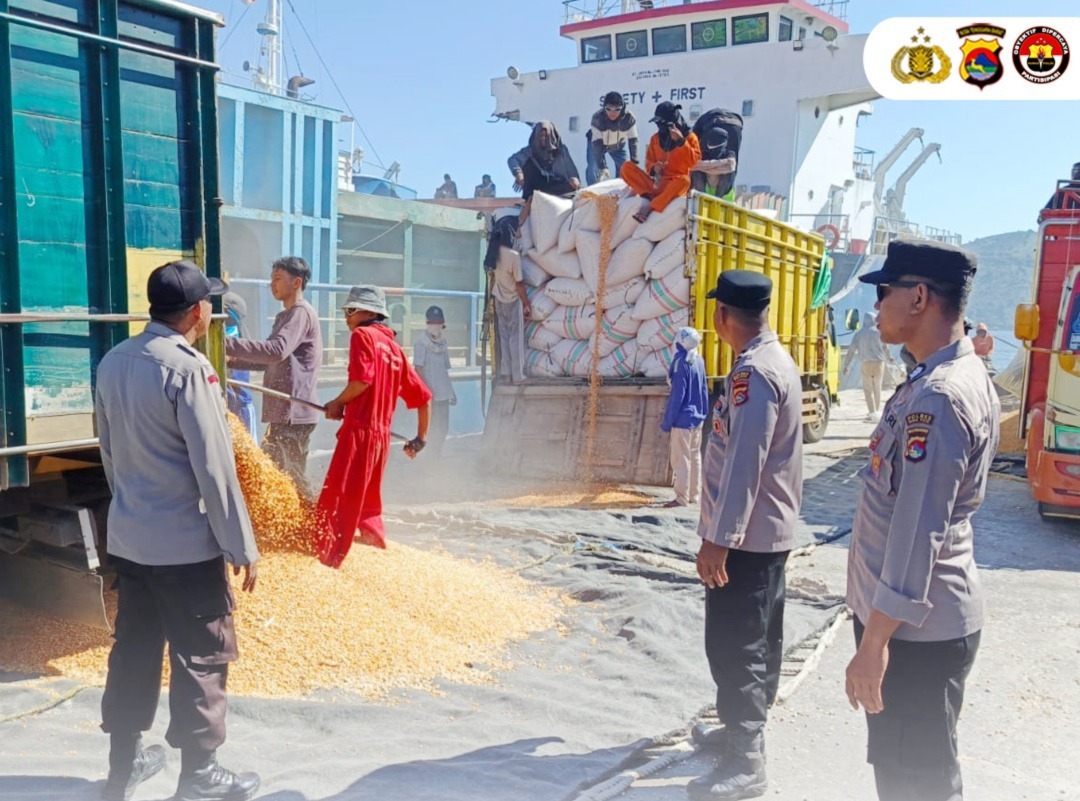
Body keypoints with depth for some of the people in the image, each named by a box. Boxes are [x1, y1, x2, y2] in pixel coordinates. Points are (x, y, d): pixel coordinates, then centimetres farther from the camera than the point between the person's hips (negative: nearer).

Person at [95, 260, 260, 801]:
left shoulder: (112, 362, 5)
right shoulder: (188, 368, -18)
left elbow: (108, 451, 15)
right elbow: (214, 467, -19)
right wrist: (241, 545, -12)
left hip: (127, 538, 8)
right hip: (186, 543, -7)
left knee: (133, 650, 18)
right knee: (203, 656, 6)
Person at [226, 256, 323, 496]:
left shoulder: (302, 312, -11)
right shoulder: (284, 316, 20)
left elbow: (277, 350, -26)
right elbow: (270, 361, 25)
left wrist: (228, 344, -27)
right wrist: (231, 360, 13)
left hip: (294, 411, -10)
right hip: (284, 411, 10)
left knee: (290, 477, -8)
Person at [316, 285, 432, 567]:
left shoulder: (362, 334, -2)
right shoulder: (395, 348, 18)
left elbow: (362, 379, -18)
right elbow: (424, 397, 17)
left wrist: (338, 403, -2)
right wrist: (420, 439, 24)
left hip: (359, 430, -8)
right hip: (382, 435, 8)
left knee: (337, 499, -8)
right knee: (367, 501, 21)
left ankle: (326, 560, -10)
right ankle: (376, 542, 26)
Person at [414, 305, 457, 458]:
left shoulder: (442, 343, 14)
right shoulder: (421, 344, -8)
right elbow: (418, 369, -12)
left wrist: (451, 391, 18)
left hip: (443, 393, 7)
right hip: (430, 395, -7)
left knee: (443, 428, 12)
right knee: (432, 428, -3)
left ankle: (437, 454, 25)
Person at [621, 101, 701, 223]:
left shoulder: (689, 137, -1)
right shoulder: (656, 138, 9)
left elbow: (693, 162, -13)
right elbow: (649, 161, 14)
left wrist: (681, 141, -20)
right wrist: (653, 168, -10)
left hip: (674, 185, -4)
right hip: (657, 183, 4)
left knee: (684, 180, -40)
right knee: (627, 167, -13)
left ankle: (649, 207, -36)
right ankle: (649, 197, -27)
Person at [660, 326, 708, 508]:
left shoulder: (681, 362, -17)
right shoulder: (699, 360, 6)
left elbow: (677, 395, -18)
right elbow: (703, 390, 12)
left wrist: (667, 421, -13)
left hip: (683, 418, -8)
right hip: (697, 417, 8)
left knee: (680, 459, -3)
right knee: (694, 457, 14)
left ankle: (682, 497, -2)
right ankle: (694, 494, 20)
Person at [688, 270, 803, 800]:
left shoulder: (754, 372, -21)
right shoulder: (775, 361, 10)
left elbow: (744, 464, -26)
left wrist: (718, 539, -24)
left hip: (744, 536, -10)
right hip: (768, 530, 10)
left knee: (733, 645, -3)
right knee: (756, 641, 19)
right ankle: (743, 730, 33)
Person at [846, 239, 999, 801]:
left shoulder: (937, 397, -23)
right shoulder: (966, 378, 9)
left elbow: (918, 530, -26)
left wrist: (874, 641, -23)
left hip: (914, 629, -10)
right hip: (931, 619, 10)